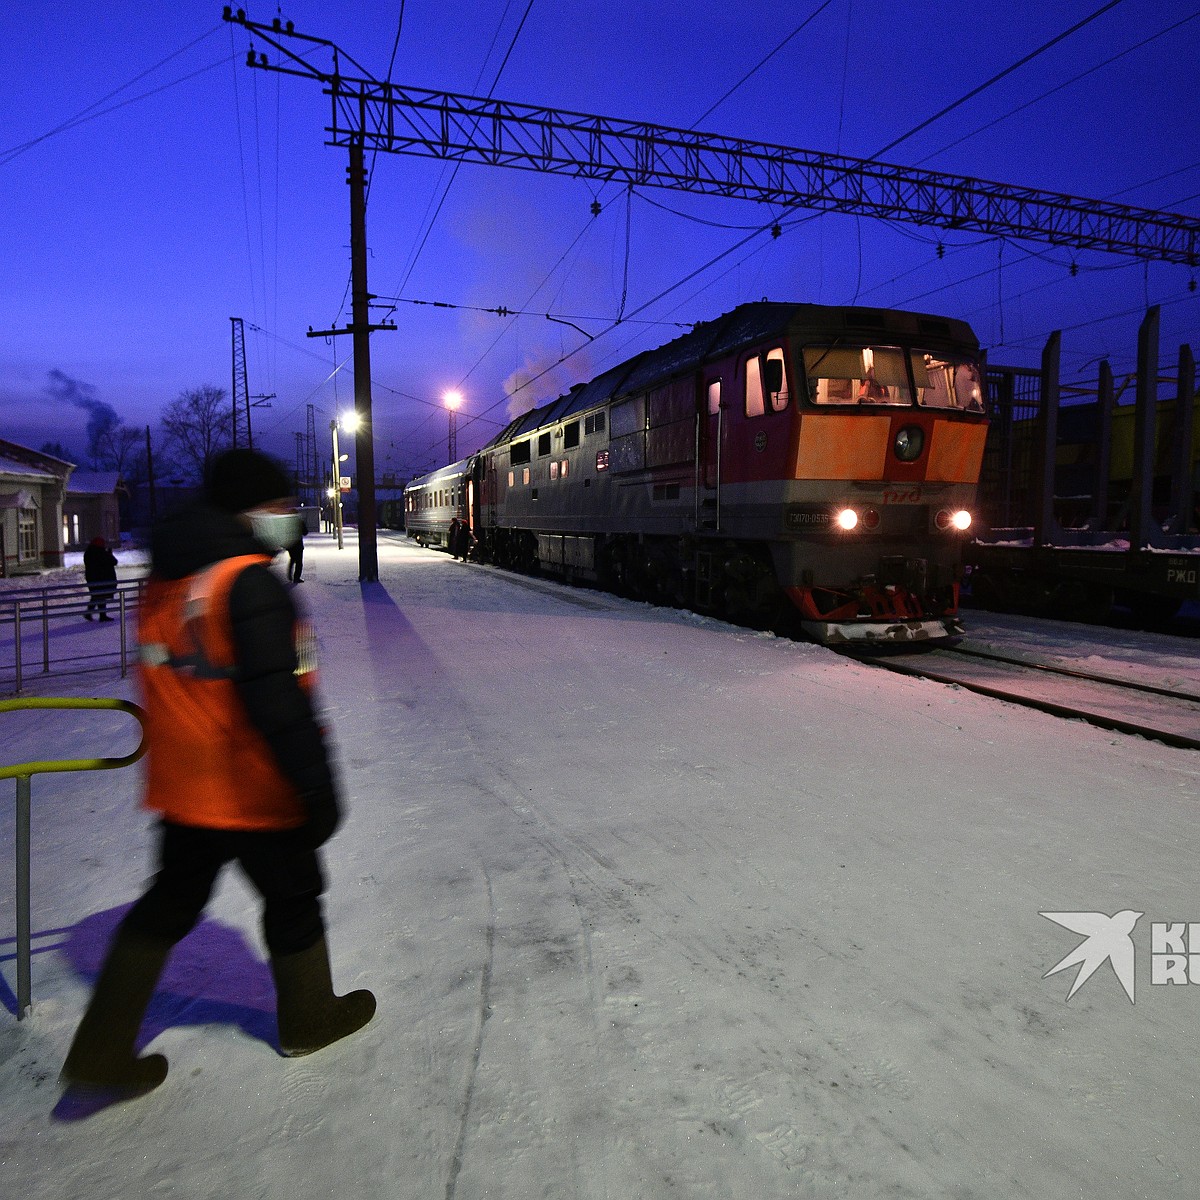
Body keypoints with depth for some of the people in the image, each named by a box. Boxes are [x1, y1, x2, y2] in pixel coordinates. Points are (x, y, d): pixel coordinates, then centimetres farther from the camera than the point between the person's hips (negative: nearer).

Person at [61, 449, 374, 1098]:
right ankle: (308, 1016, 35)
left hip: (182, 789, 8)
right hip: (255, 793, -7)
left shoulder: (163, 579, 6)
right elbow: (279, 702, -27)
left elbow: (169, 685, 15)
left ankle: (100, 1051, 26)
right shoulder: (250, 582, -22)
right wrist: (317, 788, -20)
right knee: (292, 899, 14)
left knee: (168, 905, 22)